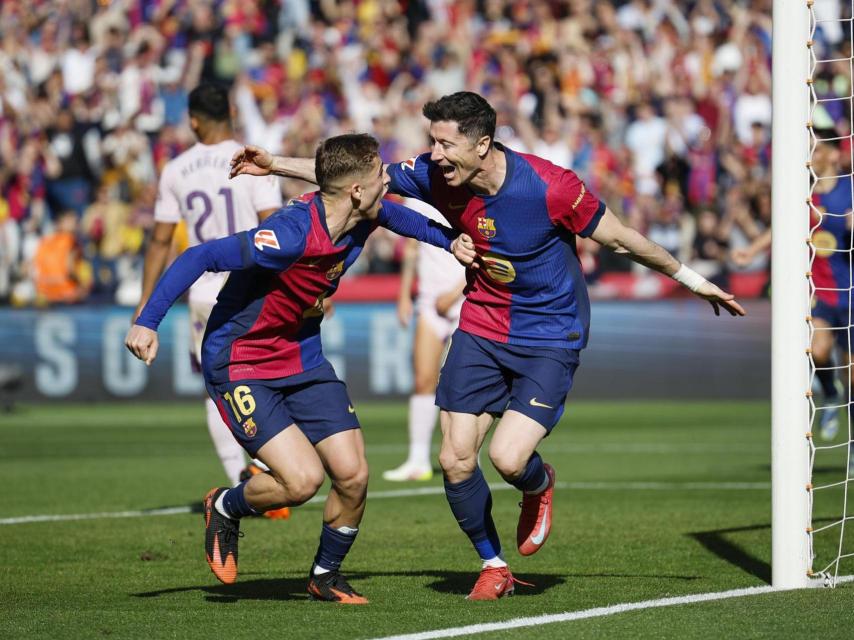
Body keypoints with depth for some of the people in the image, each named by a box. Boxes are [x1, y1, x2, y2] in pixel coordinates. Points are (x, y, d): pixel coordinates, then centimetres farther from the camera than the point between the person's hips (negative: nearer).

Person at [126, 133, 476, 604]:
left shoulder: (362, 217, -6)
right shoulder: (291, 235, -32)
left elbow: (392, 213, 21)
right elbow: (200, 257, -30)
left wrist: (449, 241, 14)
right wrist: (147, 322, -34)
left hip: (303, 359, 8)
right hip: (239, 365, -8)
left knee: (353, 475, -2)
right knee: (303, 479, -20)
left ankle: (326, 576, 24)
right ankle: (224, 508, 12)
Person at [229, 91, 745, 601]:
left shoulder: (549, 187, -24)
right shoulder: (437, 175, -11)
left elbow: (620, 239, -11)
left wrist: (692, 280, -2)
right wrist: (276, 165, -1)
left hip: (550, 337, -5)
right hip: (481, 328, 5)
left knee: (508, 458, -19)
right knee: (456, 461, -3)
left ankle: (540, 486, 20)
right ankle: (494, 566, 21)